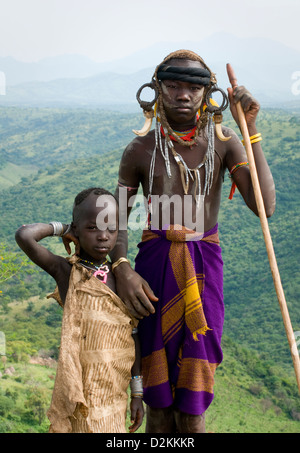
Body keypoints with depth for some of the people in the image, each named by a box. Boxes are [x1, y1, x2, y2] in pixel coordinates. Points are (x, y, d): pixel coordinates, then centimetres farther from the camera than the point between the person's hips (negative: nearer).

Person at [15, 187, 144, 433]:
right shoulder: (66, 272, -7)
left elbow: (133, 335, 9)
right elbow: (25, 236, -23)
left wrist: (137, 393, 9)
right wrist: (60, 228, -5)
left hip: (115, 392, 5)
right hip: (84, 393, -5)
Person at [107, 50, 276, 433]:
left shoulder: (224, 145, -1)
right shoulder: (140, 150, 0)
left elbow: (264, 206, -14)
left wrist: (250, 130, -16)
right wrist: (122, 269, -12)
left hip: (205, 264, 0)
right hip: (154, 264, 0)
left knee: (193, 400, 5)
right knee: (159, 398, 8)